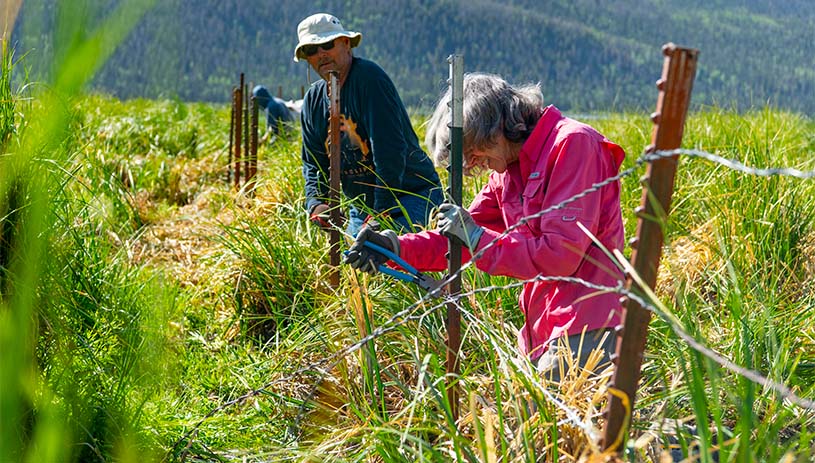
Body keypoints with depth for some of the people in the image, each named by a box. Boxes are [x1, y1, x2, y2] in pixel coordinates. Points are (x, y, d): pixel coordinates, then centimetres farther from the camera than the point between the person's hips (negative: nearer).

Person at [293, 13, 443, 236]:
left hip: (412, 193, -7)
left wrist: (383, 211, -25)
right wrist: (315, 203, -10)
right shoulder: (312, 100, 6)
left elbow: (389, 149, -23)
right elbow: (313, 163, 10)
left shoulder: (369, 77, -17)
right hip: (362, 207, 7)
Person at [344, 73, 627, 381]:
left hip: (585, 332, -9)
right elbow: (462, 237, 15)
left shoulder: (573, 144, -12)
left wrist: (478, 238, -12)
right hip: (544, 332, 9)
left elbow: (561, 255, -19)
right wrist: (397, 248, -1)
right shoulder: (508, 173, 17)